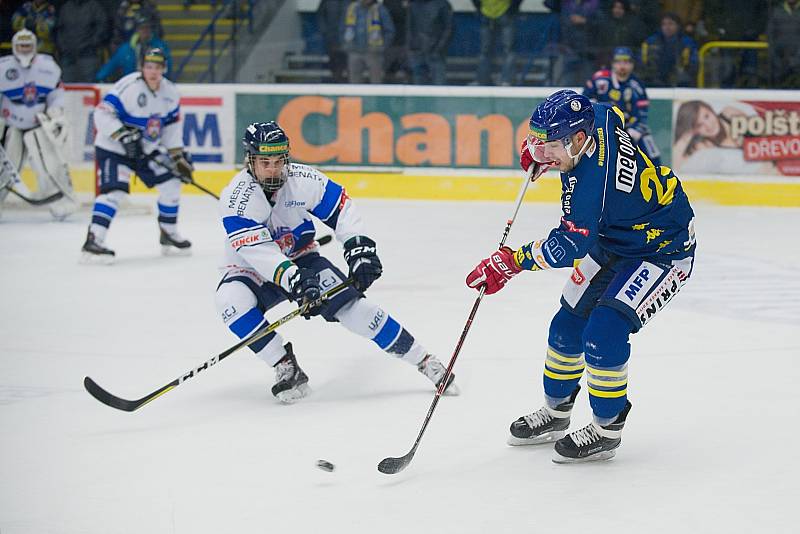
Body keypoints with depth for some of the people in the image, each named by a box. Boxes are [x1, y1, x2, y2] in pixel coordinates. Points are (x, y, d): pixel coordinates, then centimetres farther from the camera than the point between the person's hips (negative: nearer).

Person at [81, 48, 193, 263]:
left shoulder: (170, 92, -1)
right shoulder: (128, 87, -23)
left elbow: (172, 124, 10)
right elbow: (102, 114, -26)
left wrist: (178, 155, 6)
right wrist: (123, 136, -34)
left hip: (146, 150, 7)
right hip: (113, 149, -7)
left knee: (171, 184, 7)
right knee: (115, 190, -24)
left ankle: (169, 235, 24)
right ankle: (93, 242, -26)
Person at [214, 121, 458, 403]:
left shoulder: (302, 179, -17)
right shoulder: (236, 197, -26)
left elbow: (340, 208, -5)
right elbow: (257, 250, -34)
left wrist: (360, 247, -17)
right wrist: (293, 279, -46)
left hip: (302, 259, 1)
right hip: (252, 270, -1)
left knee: (350, 304, -17)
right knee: (231, 299, -33)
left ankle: (424, 361, -4)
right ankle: (288, 371, -20)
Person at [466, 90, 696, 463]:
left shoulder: (592, 182, -38)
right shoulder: (599, 117, -14)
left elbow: (568, 247, -32)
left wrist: (511, 263, -25)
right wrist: (539, 149, 8)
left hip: (662, 251, -10)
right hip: (612, 240, 10)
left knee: (604, 333, -22)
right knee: (568, 325, 10)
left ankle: (607, 429, -3)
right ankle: (555, 411, 29)